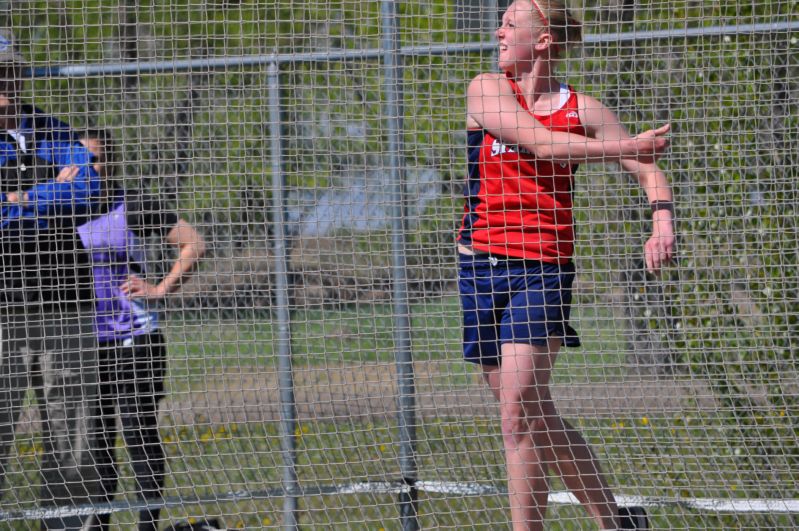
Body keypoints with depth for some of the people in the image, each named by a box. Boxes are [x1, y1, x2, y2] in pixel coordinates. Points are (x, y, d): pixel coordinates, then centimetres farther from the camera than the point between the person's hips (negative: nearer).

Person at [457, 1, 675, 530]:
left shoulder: (583, 109, 3)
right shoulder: (487, 90, 2)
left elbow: (649, 169, 8)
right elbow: (544, 143, -12)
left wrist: (662, 219, -11)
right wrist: (627, 146, -15)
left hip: (543, 270, -2)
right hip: (480, 264, 2)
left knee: (521, 409, -15)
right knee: (534, 416, 7)